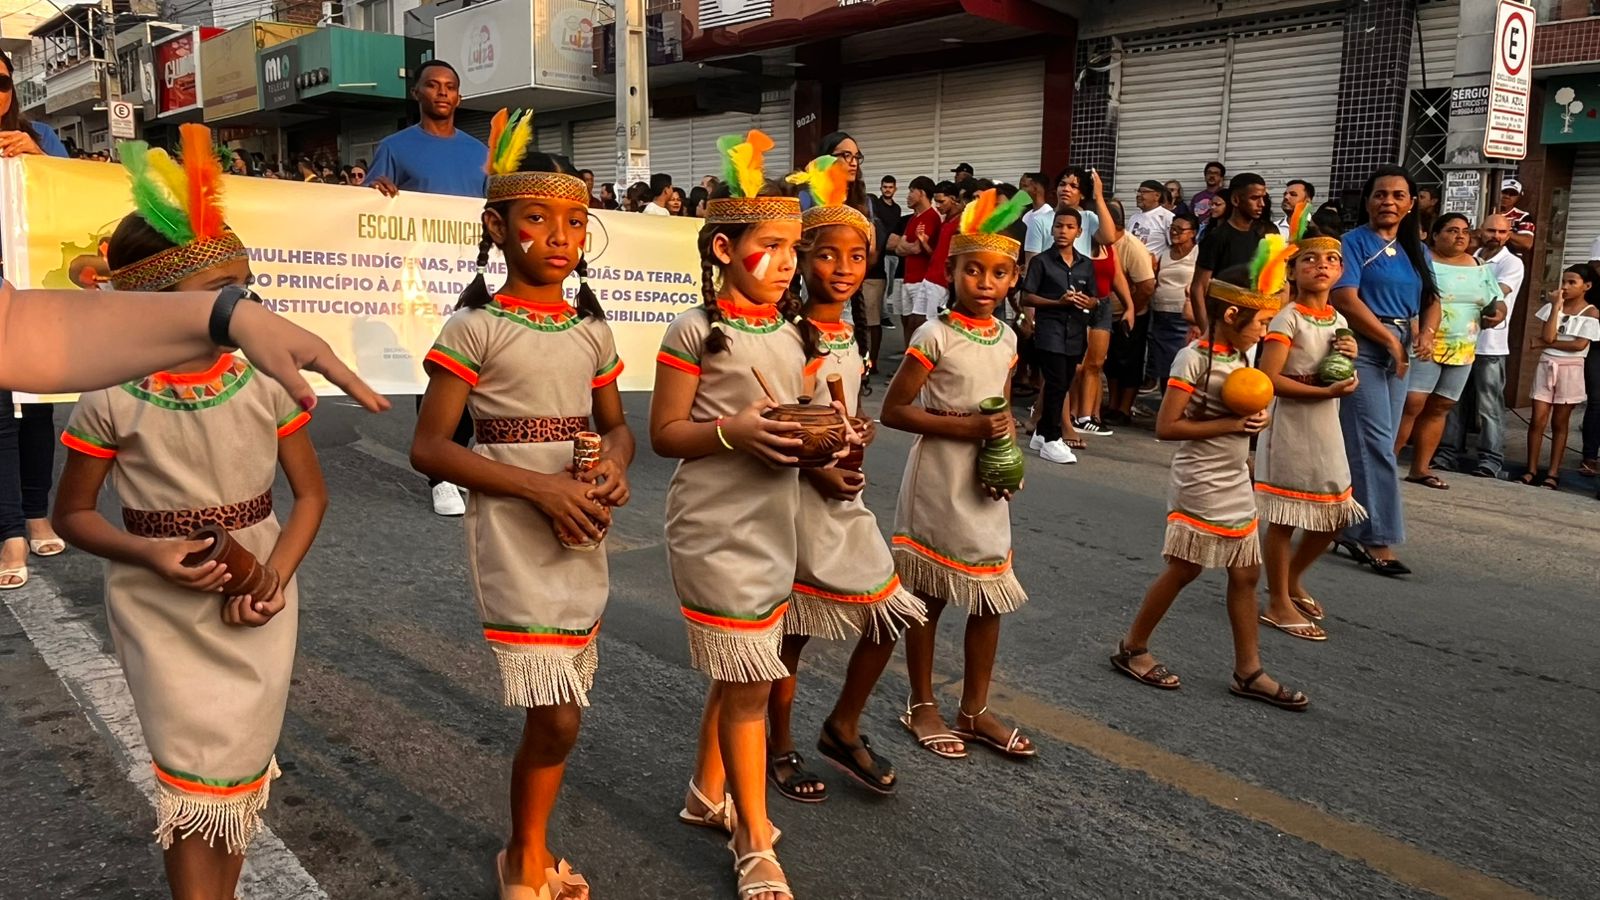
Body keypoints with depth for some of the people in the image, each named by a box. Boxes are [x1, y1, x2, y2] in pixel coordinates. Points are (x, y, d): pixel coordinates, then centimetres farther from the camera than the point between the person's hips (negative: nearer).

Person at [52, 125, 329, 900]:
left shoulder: (267, 387, -6)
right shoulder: (110, 401, -11)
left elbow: (311, 493, 1)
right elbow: (71, 515, 0)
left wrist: (274, 576, -13)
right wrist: (149, 554, -18)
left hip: (255, 608, 2)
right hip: (164, 614, -2)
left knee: (238, 769, 14)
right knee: (192, 777, 1)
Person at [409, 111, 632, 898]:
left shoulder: (591, 329, 7)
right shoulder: (475, 327, -10)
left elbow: (617, 425, 17)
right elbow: (428, 447, -11)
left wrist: (615, 468, -7)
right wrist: (540, 487, -20)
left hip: (583, 540, 6)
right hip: (515, 541, -5)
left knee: (554, 713, 14)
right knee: (556, 718, -6)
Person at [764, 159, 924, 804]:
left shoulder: (848, 337, 8)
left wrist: (858, 433, 3)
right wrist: (816, 470, -21)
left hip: (846, 494, 8)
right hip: (800, 495, -8)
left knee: (887, 616, 10)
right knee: (793, 628, 5)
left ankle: (842, 729, 29)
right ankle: (780, 748, 25)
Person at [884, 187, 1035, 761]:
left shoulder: (1007, 339, 6)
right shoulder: (935, 337, -12)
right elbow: (893, 410, -14)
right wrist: (967, 427, -20)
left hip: (986, 487, 6)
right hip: (938, 483, -6)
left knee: (990, 600, 11)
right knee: (928, 598, 6)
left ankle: (974, 711, 27)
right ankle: (922, 707, 25)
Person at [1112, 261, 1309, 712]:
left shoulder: (1241, 356, 9)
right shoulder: (1193, 360, -16)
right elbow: (1166, 426, -20)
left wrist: (1257, 418, 0)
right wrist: (1230, 425, -21)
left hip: (1237, 484, 8)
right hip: (1199, 485, -8)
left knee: (1246, 574, 9)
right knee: (1183, 570, 0)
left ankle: (1249, 672, 17)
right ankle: (1132, 649, 16)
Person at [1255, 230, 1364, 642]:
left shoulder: (1338, 321, 9)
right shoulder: (1288, 319, -13)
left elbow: (1340, 380, 19)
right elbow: (1269, 379, -21)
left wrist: (1350, 360, -2)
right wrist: (1327, 392, -23)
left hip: (1326, 430, 8)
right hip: (1290, 428, -8)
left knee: (1334, 516, 13)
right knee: (1284, 519, 0)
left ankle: (1292, 581, 34)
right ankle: (1278, 604, 13)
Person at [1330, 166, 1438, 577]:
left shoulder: (1417, 251, 15)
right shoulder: (1354, 242, -5)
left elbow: (1431, 299, 13)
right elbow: (1345, 299, -15)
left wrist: (1427, 330, -9)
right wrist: (1390, 339, -13)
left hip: (1398, 350, 7)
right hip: (1361, 347, -7)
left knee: (1376, 445, 9)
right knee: (1374, 445, -9)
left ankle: (1353, 530, 18)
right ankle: (1379, 541, -6)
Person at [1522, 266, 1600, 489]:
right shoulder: (1553, 306, 4)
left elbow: (1580, 345, -13)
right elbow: (1548, 336, -9)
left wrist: (1545, 344, -10)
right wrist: (1556, 306, -10)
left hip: (1570, 370, -2)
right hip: (1546, 366, 2)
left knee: (1559, 424, 4)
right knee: (1538, 420, -3)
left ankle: (1553, 473, 8)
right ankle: (1531, 470, 3)